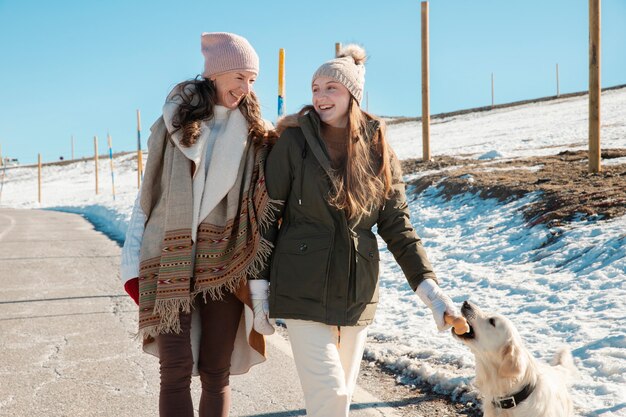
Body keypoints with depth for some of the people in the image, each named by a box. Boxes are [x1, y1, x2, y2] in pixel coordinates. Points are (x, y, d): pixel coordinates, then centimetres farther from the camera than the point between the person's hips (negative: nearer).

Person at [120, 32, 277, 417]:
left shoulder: (255, 135, 6)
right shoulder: (173, 122, 6)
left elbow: (262, 211, 3)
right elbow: (148, 195, 7)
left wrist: (261, 282, -4)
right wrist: (133, 262, 1)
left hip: (226, 265, 1)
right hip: (171, 263, 0)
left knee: (216, 373, 3)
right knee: (176, 370, -4)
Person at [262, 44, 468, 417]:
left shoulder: (378, 150, 3)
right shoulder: (295, 142, -5)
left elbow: (397, 224, 4)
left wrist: (428, 286, -6)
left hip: (357, 294, 3)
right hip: (304, 290, -3)